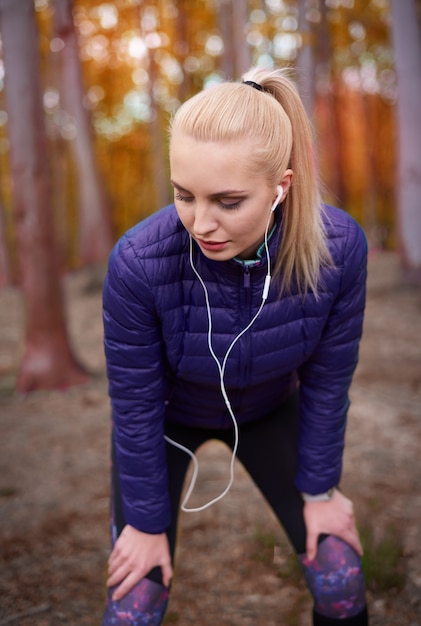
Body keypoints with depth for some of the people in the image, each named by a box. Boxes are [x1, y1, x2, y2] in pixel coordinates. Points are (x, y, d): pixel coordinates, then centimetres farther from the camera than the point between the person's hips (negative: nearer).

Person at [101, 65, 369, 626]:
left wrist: (320, 489, -2)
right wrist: (148, 522, -8)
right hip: (169, 416, -1)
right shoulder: (139, 264, -35)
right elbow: (136, 407, -20)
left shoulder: (339, 248, -30)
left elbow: (327, 381, -14)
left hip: (269, 410, 2)